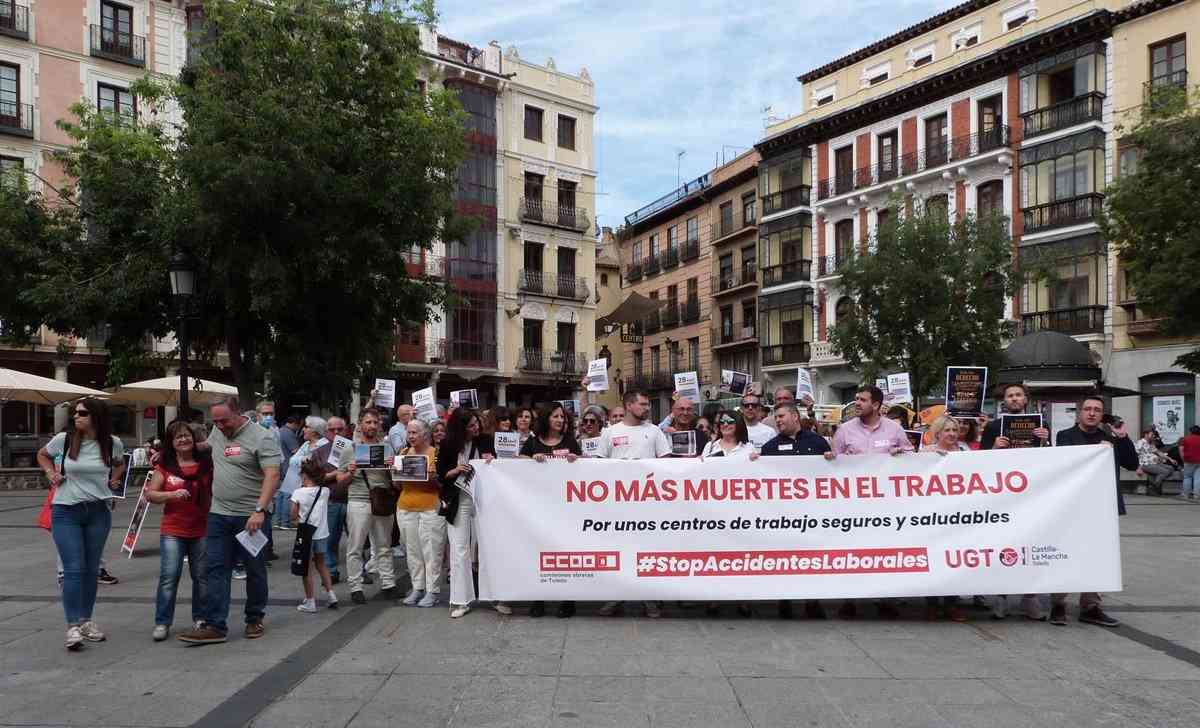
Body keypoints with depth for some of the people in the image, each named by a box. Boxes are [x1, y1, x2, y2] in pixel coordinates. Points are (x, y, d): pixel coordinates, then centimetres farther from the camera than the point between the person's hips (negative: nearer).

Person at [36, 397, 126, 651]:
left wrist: (114, 478, 5)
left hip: (99, 512, 2)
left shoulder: (113, 443, -2)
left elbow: (120, 463, 21)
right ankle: (73, 626, -6)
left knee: (92, 569, 10)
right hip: (66, 512, -2)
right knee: (74, 569, -10)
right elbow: (42, 454, 16)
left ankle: (87, 620, 23)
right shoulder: (64, 439, -6)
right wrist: (50, 473, 0)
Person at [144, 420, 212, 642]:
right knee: (168, 577, -3)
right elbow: (150, 494, 0)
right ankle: (162, 623, 7)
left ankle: (200, 618, 23)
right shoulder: (165, 466, 2)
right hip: (172, 531, -1)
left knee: (202, 577, 9)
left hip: (201, 530, 1)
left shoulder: (206, 463, 1)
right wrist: (172, 495, -15)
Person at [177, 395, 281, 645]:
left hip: (251, 516, -6)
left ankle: (255, 619, 23)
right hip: (219, 514, 6)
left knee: (255, 570, 8)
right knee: (215, 569, 1)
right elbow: (204, 446, 33)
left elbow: (272, 475, -19)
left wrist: (259, 510, -28)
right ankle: (214, 625, 4)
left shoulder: (262, 437, -12)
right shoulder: (218, 431, 9)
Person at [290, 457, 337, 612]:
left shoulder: (298, 493, -13)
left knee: (307, 568, 7)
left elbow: (293, 516, -10)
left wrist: (300, 520, 7)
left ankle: (310, 602, 11)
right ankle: (330, 594, 16)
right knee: (321, 564, 21)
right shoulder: (325, 491, -5)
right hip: (321, 533, 4)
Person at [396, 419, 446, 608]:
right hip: (406, 508, 4)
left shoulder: (435, 453, -2)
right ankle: (417, 588, 17)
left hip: (431, 508, -4)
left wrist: (433, 476, -19)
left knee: (431, 551, -3)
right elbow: (399, 484, 14)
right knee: (412, 551, 7)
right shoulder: (405, 453, 11)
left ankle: (433, 591, 4)